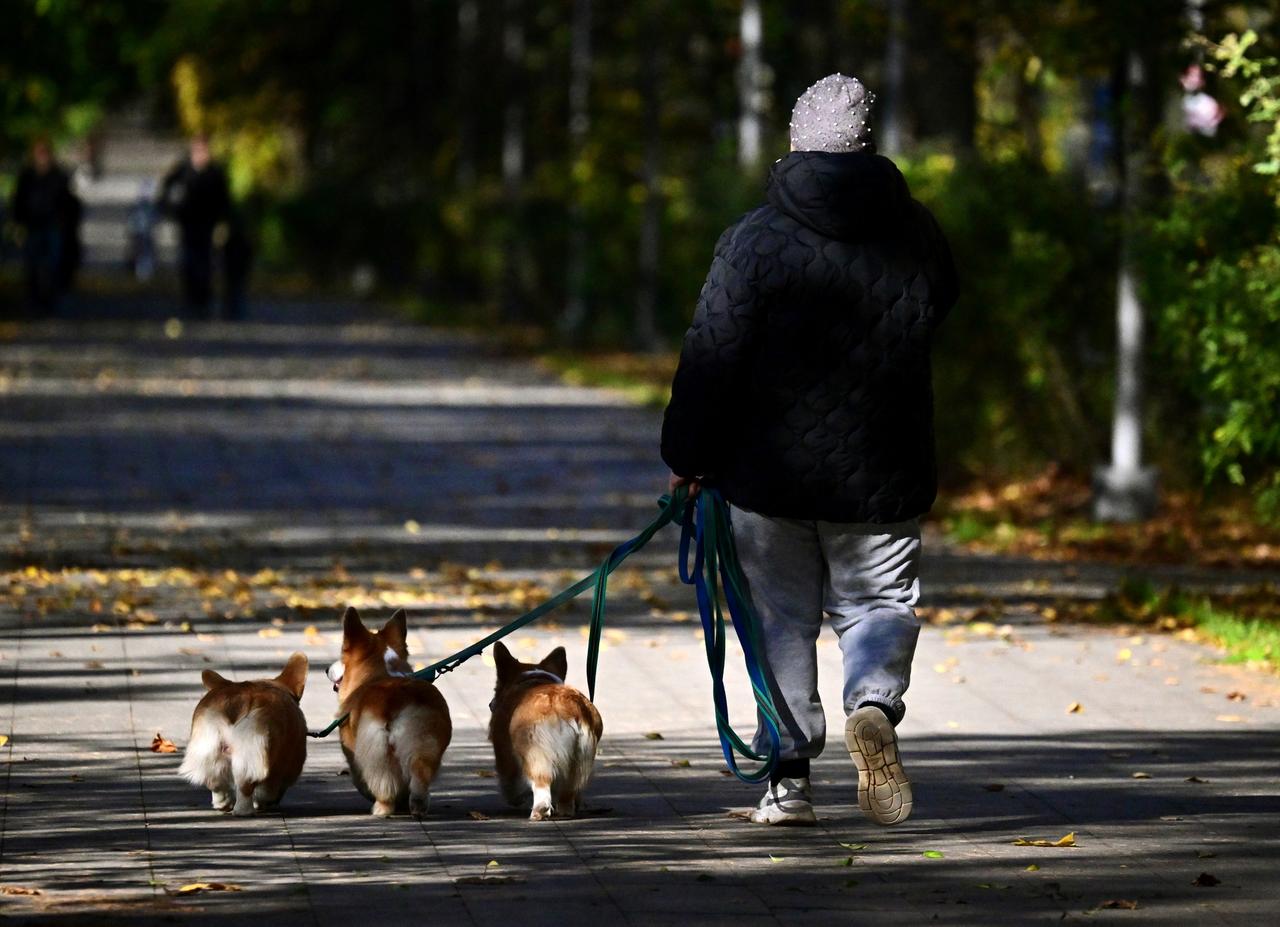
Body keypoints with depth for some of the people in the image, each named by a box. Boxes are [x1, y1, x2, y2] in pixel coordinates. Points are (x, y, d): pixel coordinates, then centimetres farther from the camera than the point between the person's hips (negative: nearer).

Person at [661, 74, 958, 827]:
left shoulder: (755, 240, -9)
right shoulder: (917, 235, -2)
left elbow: (713, 358, -9)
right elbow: (940, 309, 16)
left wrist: (689, 456, 0)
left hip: (772, 470, -1)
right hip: (883, 475, 1)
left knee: (783, 617, 10)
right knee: (881, 604, 13)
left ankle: (788, 778, 8)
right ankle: (875, 703, -17)